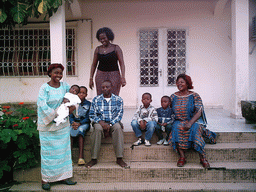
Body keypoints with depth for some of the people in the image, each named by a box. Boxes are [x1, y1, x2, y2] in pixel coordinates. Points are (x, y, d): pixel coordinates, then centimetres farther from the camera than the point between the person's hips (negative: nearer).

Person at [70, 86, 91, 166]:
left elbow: (88, 118, -2)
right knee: (69, 131, -31)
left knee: (80, 130, -36)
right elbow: (70, 116, 7)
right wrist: (72, 122, -14)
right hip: (74, 123, 2)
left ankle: (81, 156, -42)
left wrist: (79, 123, -17)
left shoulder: (88, 104, 5)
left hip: (84, 123, -2)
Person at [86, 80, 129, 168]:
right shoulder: (96, 99, 9)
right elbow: (91, 115, 3)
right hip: (100, 122, 0)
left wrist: (110, 124, -17)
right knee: (97, 128, -34)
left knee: (118, 127, -34)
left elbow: (119, 114, -1)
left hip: (113, 122, 0)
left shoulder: (118, 99, 8)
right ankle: (94, 159, -28)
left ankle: (119, 159, -32)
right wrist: (101, 122, -16)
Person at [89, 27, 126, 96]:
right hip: (100, 75, 3)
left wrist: (123, 77, -18)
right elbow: (94, 65, 13)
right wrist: (91, 78, 8)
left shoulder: (116, 48, 0)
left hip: (114, 75, -3)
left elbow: (121, 63, -7)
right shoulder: (98, 49, 9)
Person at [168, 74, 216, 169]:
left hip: (194, 121, -2)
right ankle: (182, 157, -29)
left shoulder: (194, 96, -1)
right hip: (179, 121, 2)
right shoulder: (173, 96, 10)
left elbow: (198, 112, -10)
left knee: (195, 129, -36)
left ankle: (203, 157, -27)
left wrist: (190, 123, -25)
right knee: (176, 128, -33)